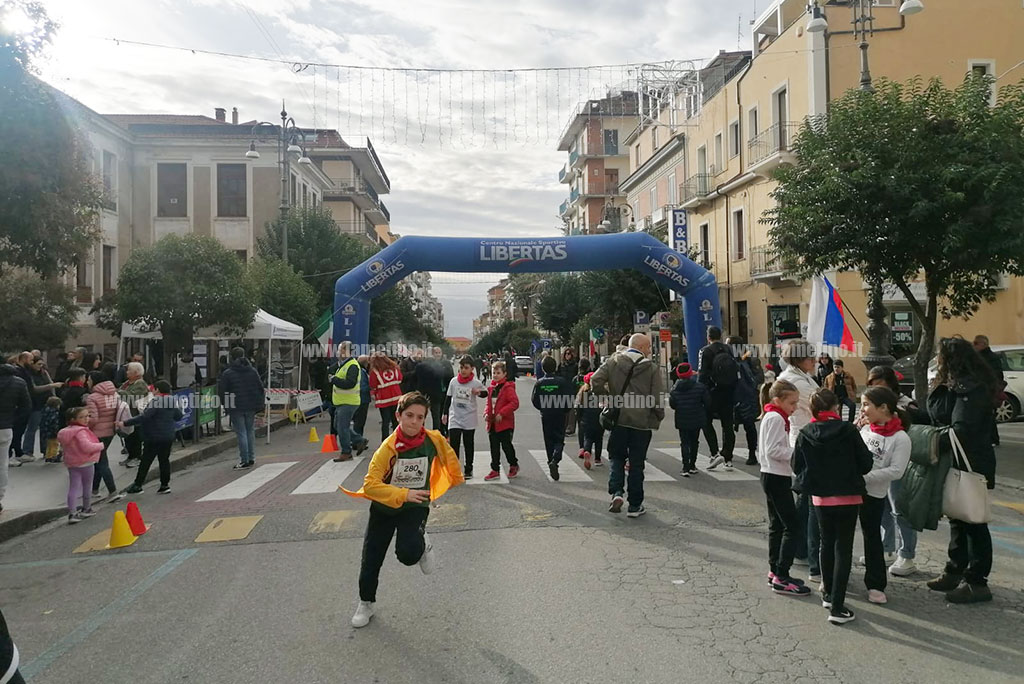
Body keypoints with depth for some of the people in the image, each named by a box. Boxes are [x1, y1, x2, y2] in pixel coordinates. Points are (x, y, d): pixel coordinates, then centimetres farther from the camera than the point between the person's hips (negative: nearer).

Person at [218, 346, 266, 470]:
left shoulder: (227, 373, -8)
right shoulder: (253, 371, 3)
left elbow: (221, 391, -6)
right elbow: (261, 388, 6)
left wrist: (225, 404, 9)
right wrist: (259, 403, 13)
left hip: (236, 408, -4)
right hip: (251, 407, 4)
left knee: (241, 433, -1)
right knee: (250, 431, 13)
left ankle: (245, 460, 1)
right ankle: (251, 458, 17)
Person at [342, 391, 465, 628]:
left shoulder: (434, 440, -17)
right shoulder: (388, 448, -24)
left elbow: (449, 457, 7)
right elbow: (370, 484, -30)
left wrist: (456, 478, 22)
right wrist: (403, 494, -39)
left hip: (416, 506, 0)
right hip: (384, 507, 0)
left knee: (408, 553, -26)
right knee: (371, 560, 10)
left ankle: (422, 544, 11)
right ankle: (366, 604, 37)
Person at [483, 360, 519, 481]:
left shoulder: (508, 387, -11)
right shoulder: (491, 388, 10)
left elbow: (515, 403, -18)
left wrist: (502, 413, -22)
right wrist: (486, 413, 1)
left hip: (505, 423, -6)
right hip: (492, 423, 6)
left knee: (506, 445, 4)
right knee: (494, 448, 9)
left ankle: (514, 465, 26)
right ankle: (495, 470, 17)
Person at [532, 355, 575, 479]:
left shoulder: (539, 382, -5)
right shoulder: (562, 381, -11)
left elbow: (534, 400, -4)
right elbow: (569, 398, -11)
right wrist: (565, 410, 6)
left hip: (545, 416, 2)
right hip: (560, 415, -2)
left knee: (549, 441, 14)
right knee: (559, 440, 4)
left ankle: (551, 463, 17)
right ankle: (554, 460, -19)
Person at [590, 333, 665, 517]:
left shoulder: (613, 362, 1)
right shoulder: (652, 369, -5)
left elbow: (595, 381, -11)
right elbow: (658, 399, -8)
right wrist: (659, 416, 8)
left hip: (618, 419, 1)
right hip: (642, 422, -1)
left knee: (617, 458, 16)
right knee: (636, 464, 8)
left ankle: (616, 492, -5)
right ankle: (635, 506, 14)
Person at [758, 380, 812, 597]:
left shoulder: (773, 417, 15)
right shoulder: (776, 418, -16)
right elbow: (773, 450, -22)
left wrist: (793, 453, 9)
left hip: (772, 476, 11)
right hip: (776, 477, -11)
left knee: (777, 525, 15)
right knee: (793, 526, -9)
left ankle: (775, 572, 22)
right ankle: (781, 578, -7)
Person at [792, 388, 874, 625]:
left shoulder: (805, 435, -6)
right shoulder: (847, 430, -13)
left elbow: (797, 467, 2)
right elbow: (865, 463, -6)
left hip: (820, 497, 3)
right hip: (848, 497, -3)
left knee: (827, 544, 20)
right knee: (843, 549, 2)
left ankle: (828, 594, 34)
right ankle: (837, 607, -2)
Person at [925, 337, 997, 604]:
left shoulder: (971, 388, -20)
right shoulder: (953, 385, 11)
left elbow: (961, 430, -26)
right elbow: (937, 416, 10)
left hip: (971, 464, -10)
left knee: (972, 521, -1)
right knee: (958, 517, 17)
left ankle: (976, 582, 8)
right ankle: (956, 571, 29)